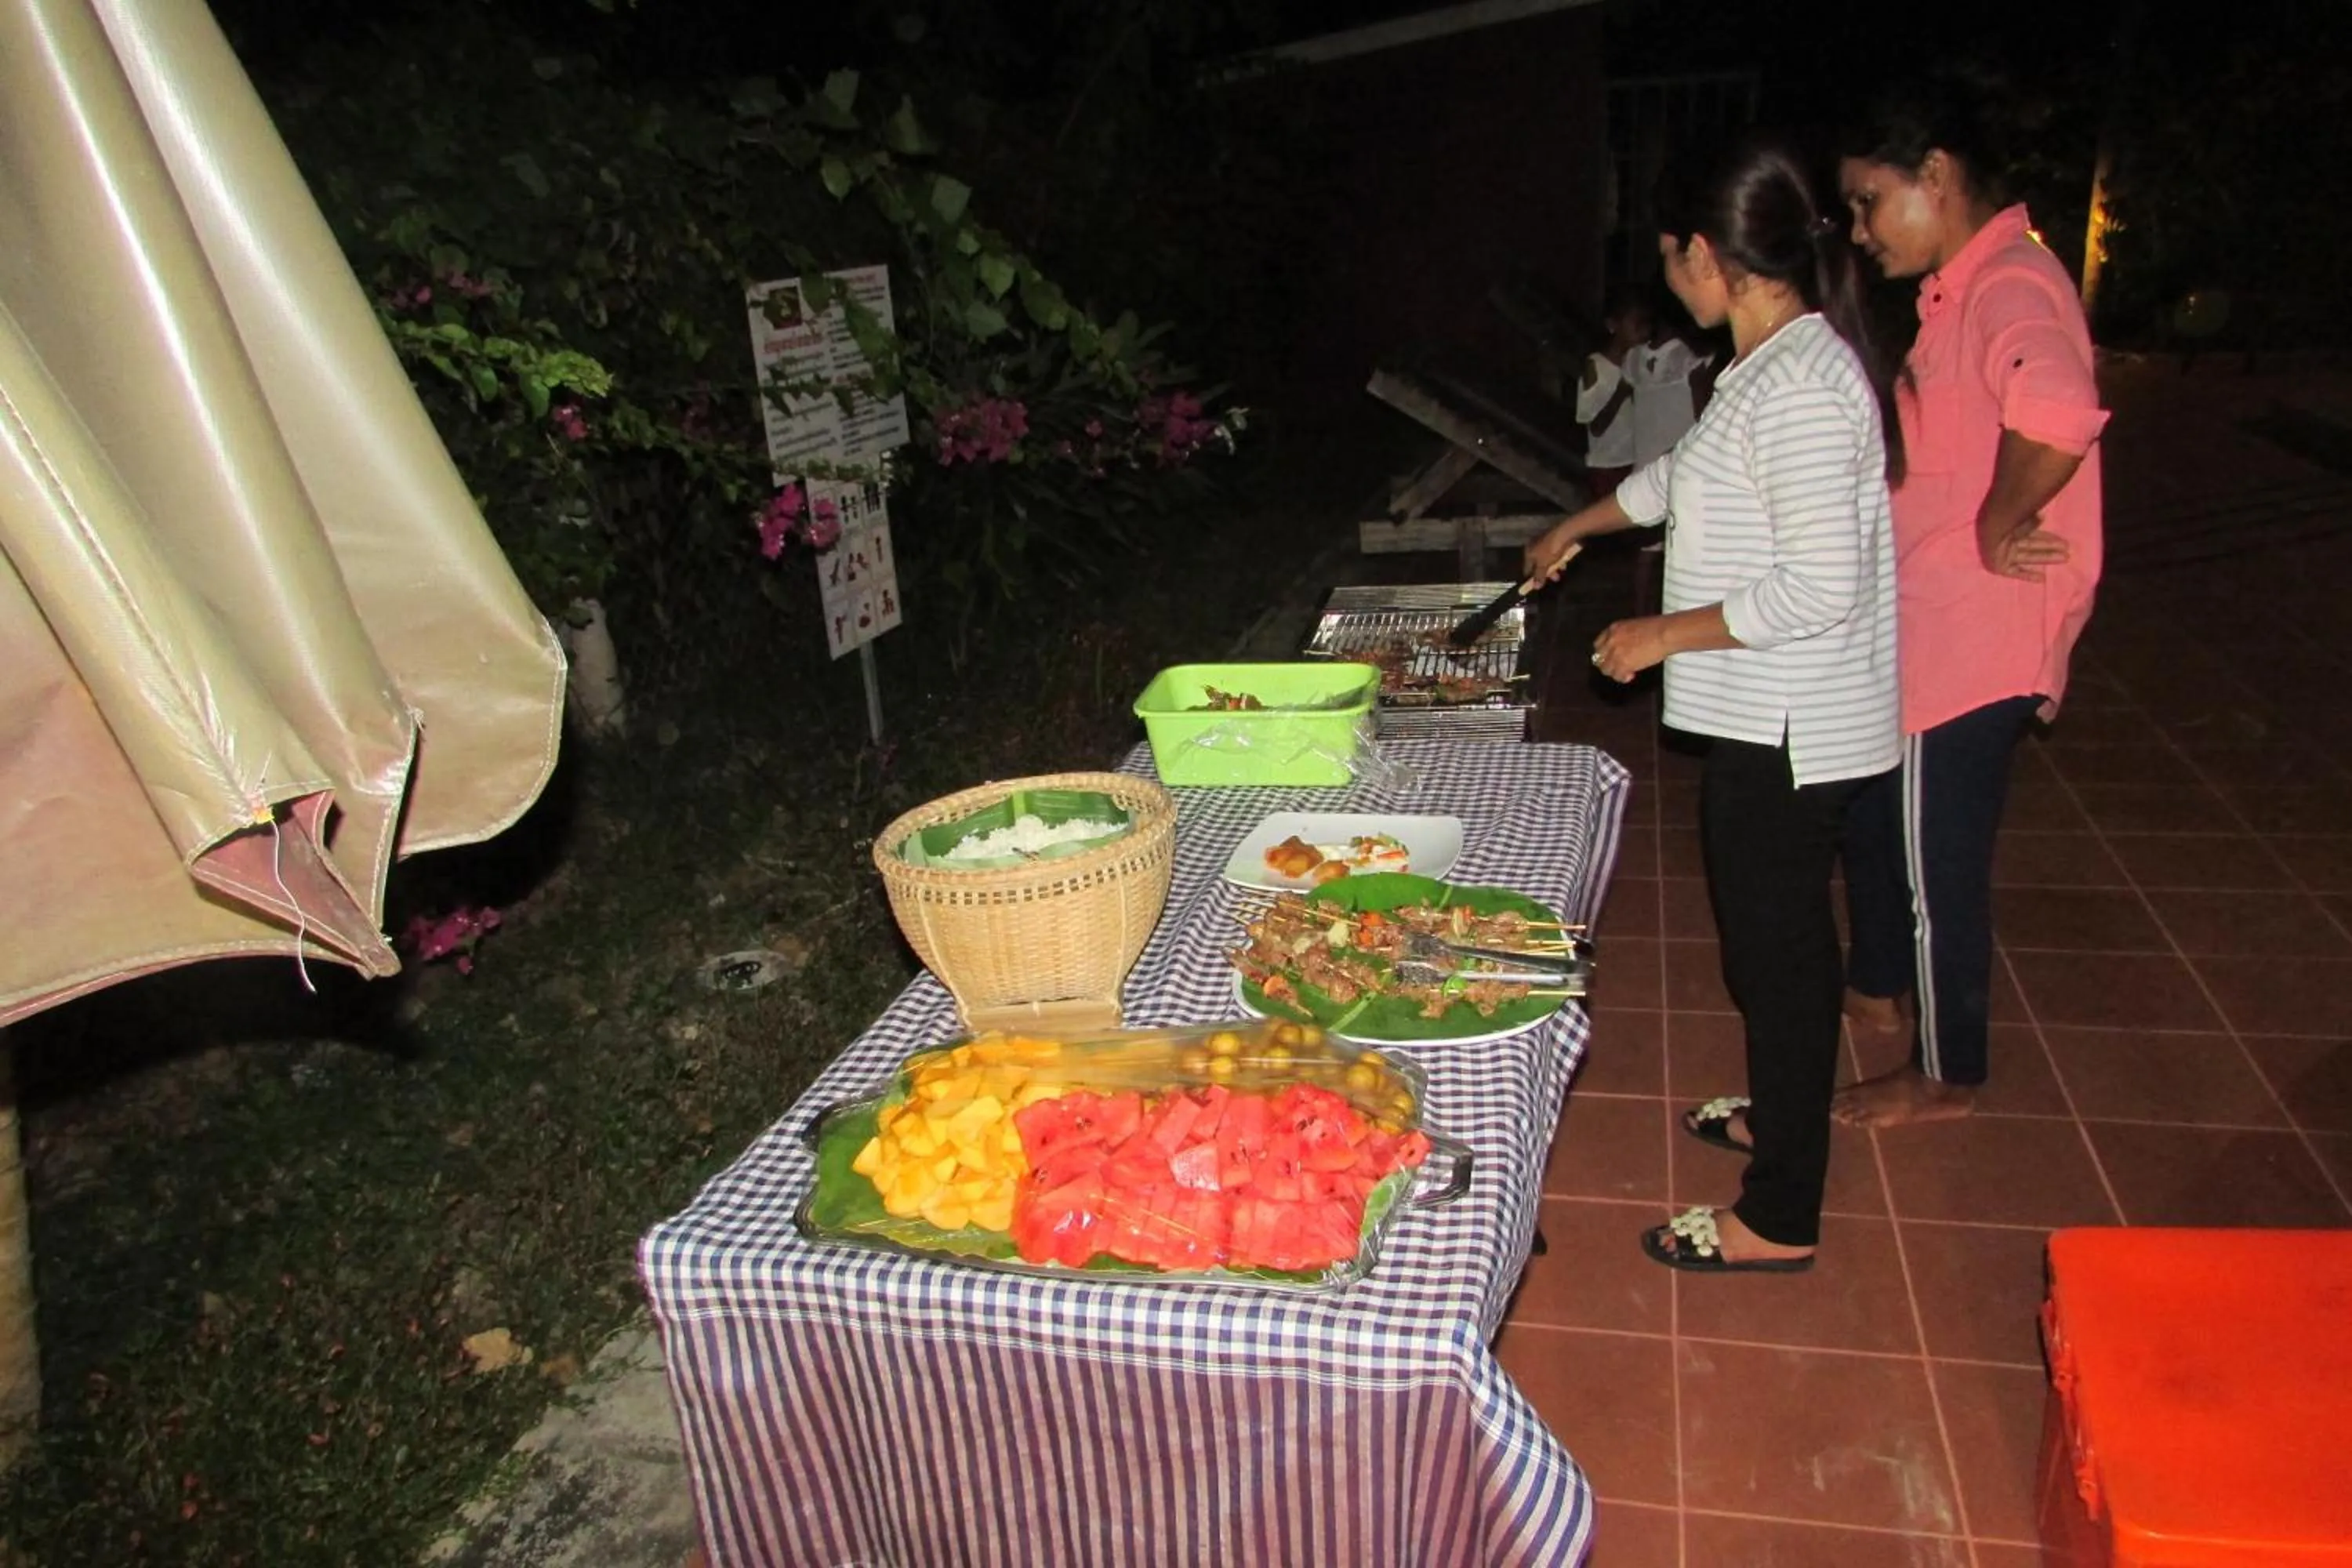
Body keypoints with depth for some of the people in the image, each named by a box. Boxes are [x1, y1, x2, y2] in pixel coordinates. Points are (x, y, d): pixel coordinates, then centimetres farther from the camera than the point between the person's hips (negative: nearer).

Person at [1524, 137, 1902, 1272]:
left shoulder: (1801, 388, -22)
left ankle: (1779, 1219, 16)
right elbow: (1682, 477, 29)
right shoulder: (1772, 368, 11)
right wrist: (1576, 527, 41)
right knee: (1778, 939, 23)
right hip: (1767, 721, 10)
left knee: (1779, 949, 1)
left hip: (1785, 731, -10)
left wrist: (1666, 634, -17)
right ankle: (1781, 1114, 43)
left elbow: (1821, 587, -27)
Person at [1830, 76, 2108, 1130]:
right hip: (1923, 628, 10)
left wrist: (1999, 529, -29)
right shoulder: (1958, 291, 12)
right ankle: (1882, 992, 45)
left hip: (1973, 643, -10)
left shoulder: (2010, 286, -21)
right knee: (1872, 818, 24)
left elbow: (2058, 411, -43)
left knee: (1935, 858, 4)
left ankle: (1944, 1075, 23)